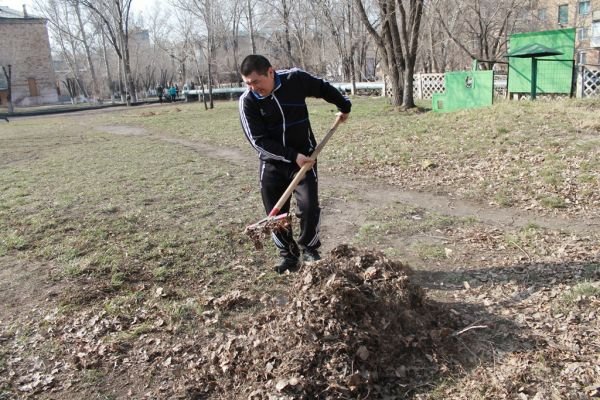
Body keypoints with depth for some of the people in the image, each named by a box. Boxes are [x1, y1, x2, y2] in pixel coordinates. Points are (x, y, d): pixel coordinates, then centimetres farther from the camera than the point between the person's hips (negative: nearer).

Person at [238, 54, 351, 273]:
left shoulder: (296, 79, -13)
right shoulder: (247, 101, -15)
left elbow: (324, 88, 7)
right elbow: (259, 141, -17)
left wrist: (344, 106, 20)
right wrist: (292, 156, -23)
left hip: (303, 157, -1)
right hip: (272, 162, 1)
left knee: (309, 206, -9)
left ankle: (309, 249, 14)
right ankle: (288, 254, 21)